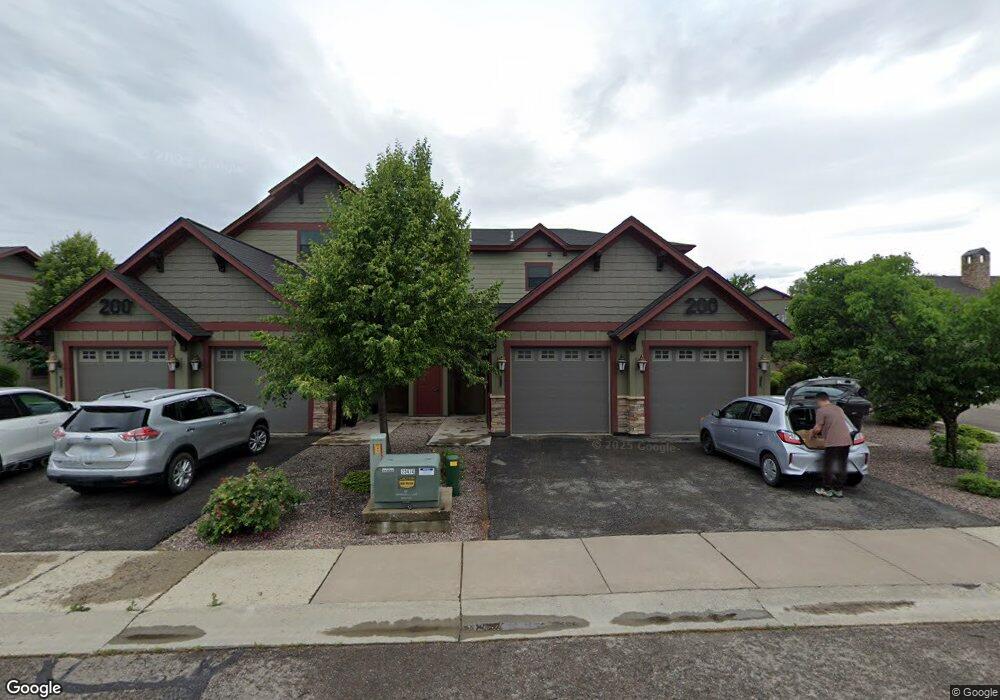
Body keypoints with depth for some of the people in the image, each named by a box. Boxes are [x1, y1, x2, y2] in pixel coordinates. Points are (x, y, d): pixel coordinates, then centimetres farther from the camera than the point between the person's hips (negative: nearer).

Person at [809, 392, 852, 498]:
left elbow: (818, 428, -10)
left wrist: (812, 433, 12)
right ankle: (839, 490, 21)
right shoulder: (839, 409, 19)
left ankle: (827, 489, 11)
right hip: (846, 441, 8)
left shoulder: (821, 410, -6)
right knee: (841, 466, 13)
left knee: (828, 466, 4)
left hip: (833, 442, -7)